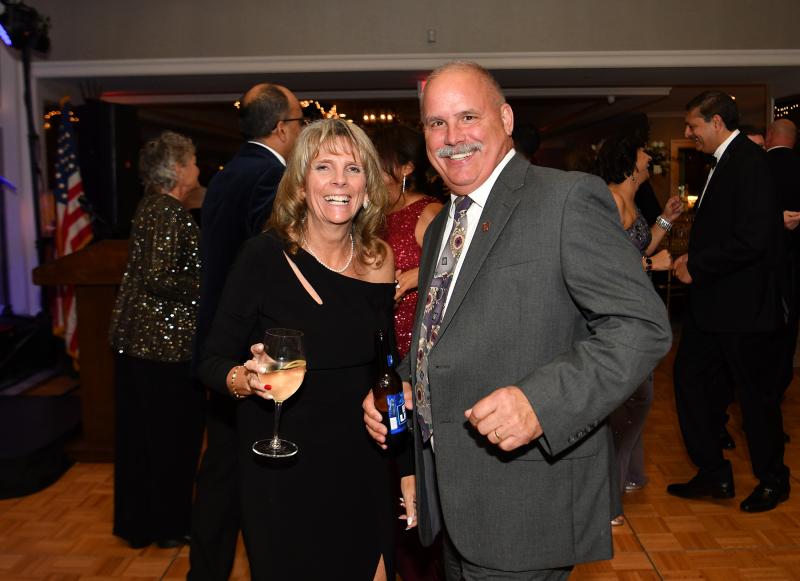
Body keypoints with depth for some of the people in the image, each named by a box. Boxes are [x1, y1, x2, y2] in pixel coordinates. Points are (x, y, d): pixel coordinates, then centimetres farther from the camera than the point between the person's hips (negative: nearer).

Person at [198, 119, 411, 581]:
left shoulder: (379, 260, -3)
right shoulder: (264, 257, -14)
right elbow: (213, 362, -9)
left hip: (362, 470, 3)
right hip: (281, 472, -3)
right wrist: (247, 379, -29)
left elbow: (384, 366, 8)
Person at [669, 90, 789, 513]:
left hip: (744, 307, -9)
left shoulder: (748, 162, -17)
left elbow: (752, 240, -25)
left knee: (756, 392, 7)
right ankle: (713, 476, 24)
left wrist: (697, 266, -17)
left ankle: (772, 480, 28)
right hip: (712, 303, 10)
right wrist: (693, 259, 4)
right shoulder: (724, 163, 13)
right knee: (691, 378, 11)